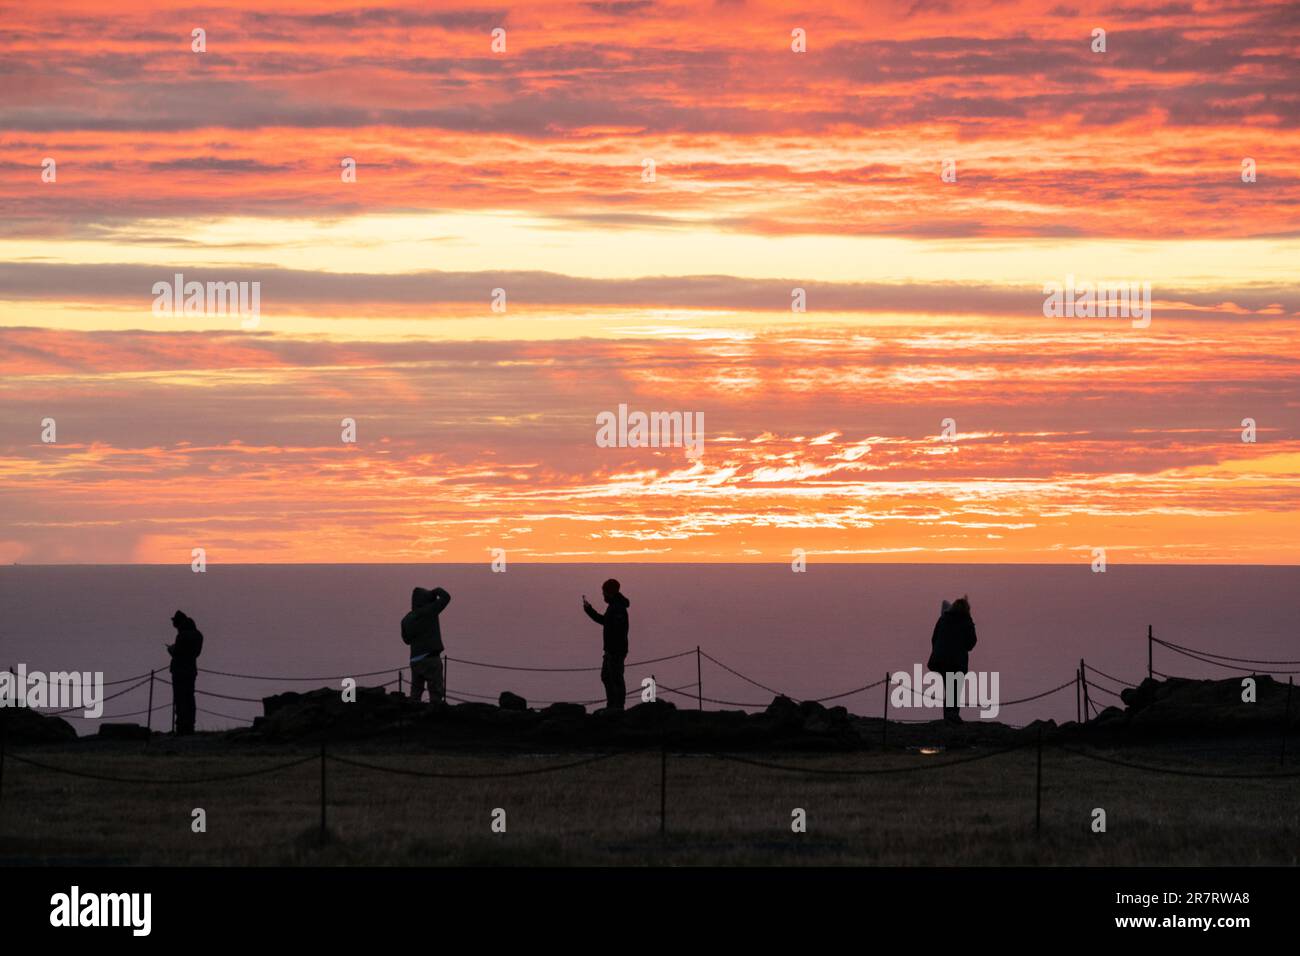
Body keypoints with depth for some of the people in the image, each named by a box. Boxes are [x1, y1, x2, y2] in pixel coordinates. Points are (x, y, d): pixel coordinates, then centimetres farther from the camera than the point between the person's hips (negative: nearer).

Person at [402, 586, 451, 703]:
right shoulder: (429, 612, -9)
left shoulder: (406, 620, 7)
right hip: (430, 658, -6)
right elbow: (446, 597, -4)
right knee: (436, 693, -4)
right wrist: (437, 591, 16)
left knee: (415, 692, 12)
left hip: (415, 660, 6)